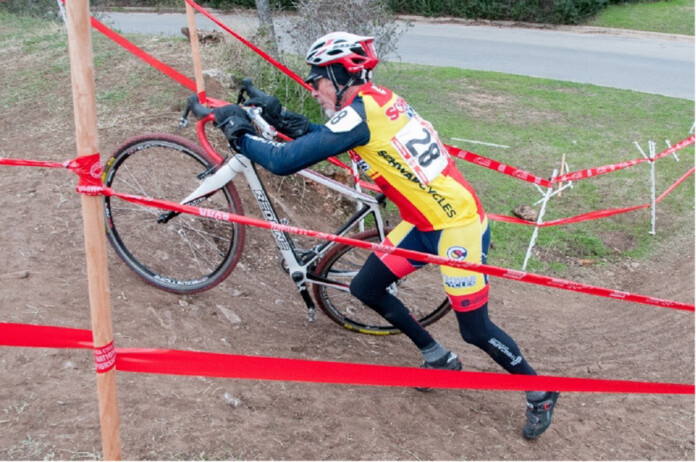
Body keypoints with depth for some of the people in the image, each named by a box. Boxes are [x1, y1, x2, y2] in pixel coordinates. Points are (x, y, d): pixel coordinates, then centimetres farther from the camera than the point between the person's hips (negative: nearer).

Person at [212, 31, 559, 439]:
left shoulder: (359, 114, -22)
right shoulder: (380, 99, 5)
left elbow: (285, 160, -23)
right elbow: (327, 139, 20)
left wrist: (240, 131, -8)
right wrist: (278, 116, 12)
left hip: (458, 225, -9)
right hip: (423, 221, 9)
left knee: (475, 329, 0)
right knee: (366, 288, 10)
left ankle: (540, 393, 24)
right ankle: (440, 358, 28)